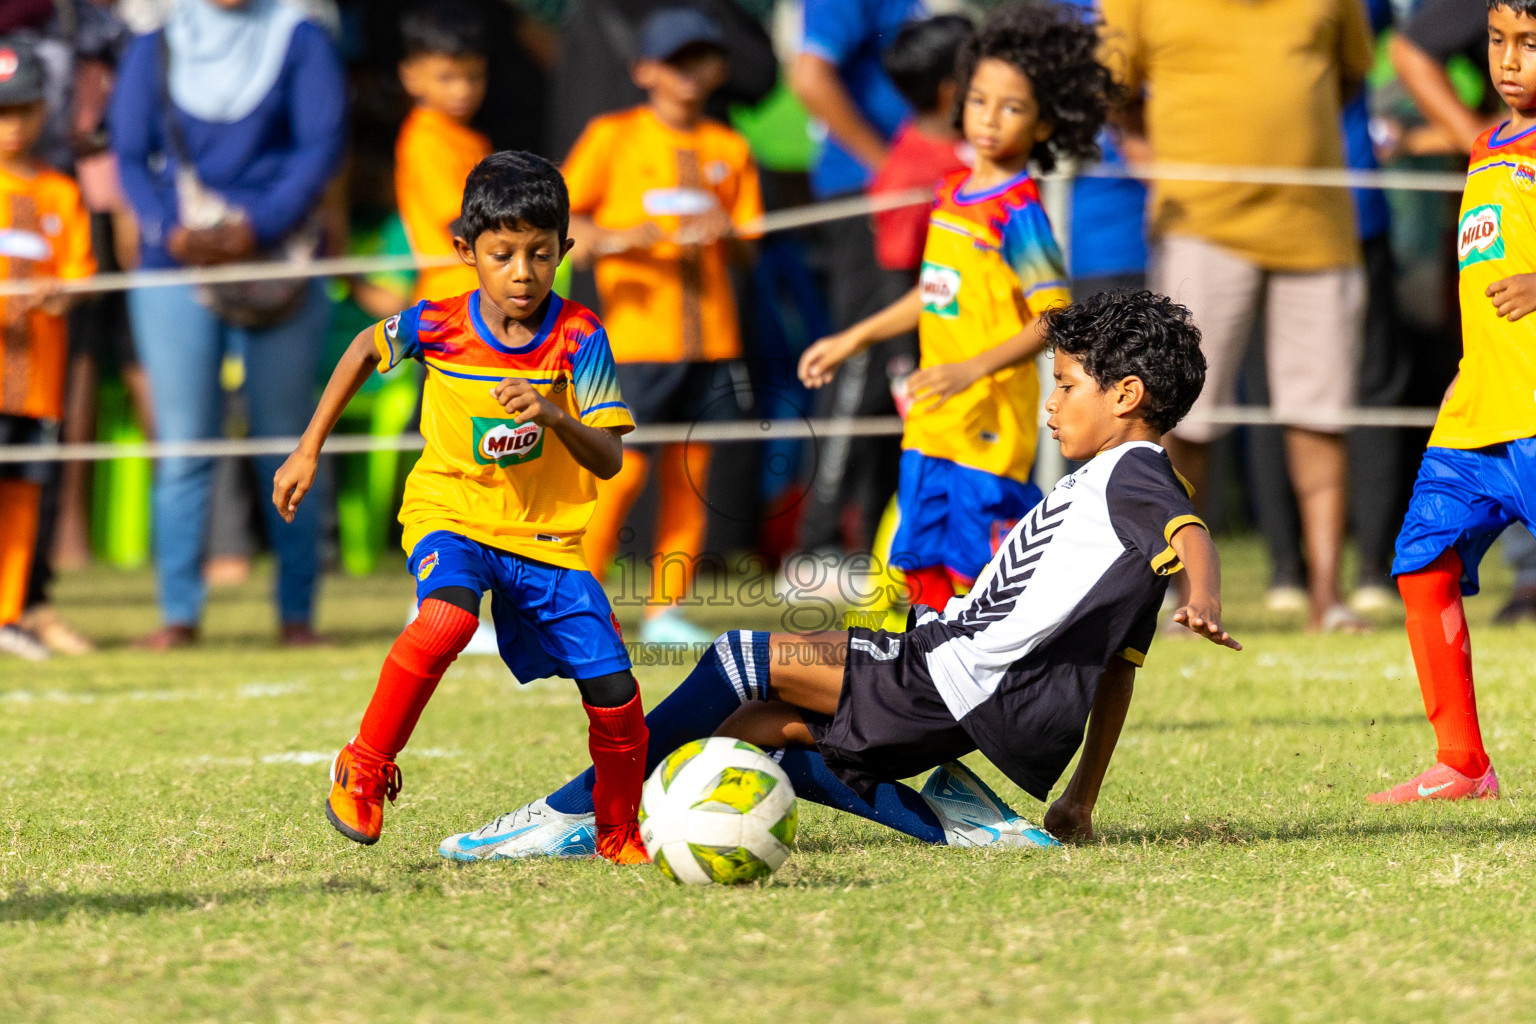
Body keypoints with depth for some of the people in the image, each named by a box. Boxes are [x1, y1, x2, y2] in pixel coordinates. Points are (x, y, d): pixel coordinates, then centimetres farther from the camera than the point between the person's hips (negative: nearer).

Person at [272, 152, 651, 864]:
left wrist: (554, 415, -34)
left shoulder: (577, 337, -11)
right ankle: (363, 768, -17)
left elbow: (608, 460, -15)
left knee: (616, 699, -7)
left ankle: (619, 834, 21)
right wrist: (308, 452, 15)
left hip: (547, 537, 1)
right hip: (450, 513, -1)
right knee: (448, 618, -36)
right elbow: (365, 350, 14)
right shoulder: (436, 326, -9)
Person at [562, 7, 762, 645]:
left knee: (690, 474, 4)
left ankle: (666, 611, 11)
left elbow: (744, 251, 13)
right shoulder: (613, 137, 2)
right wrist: (607, 238, -18)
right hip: (635, 335, -4)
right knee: (623, 469, -8)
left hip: (709, 338, 4)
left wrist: (726, 234, -10)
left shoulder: (729, 150, 12)